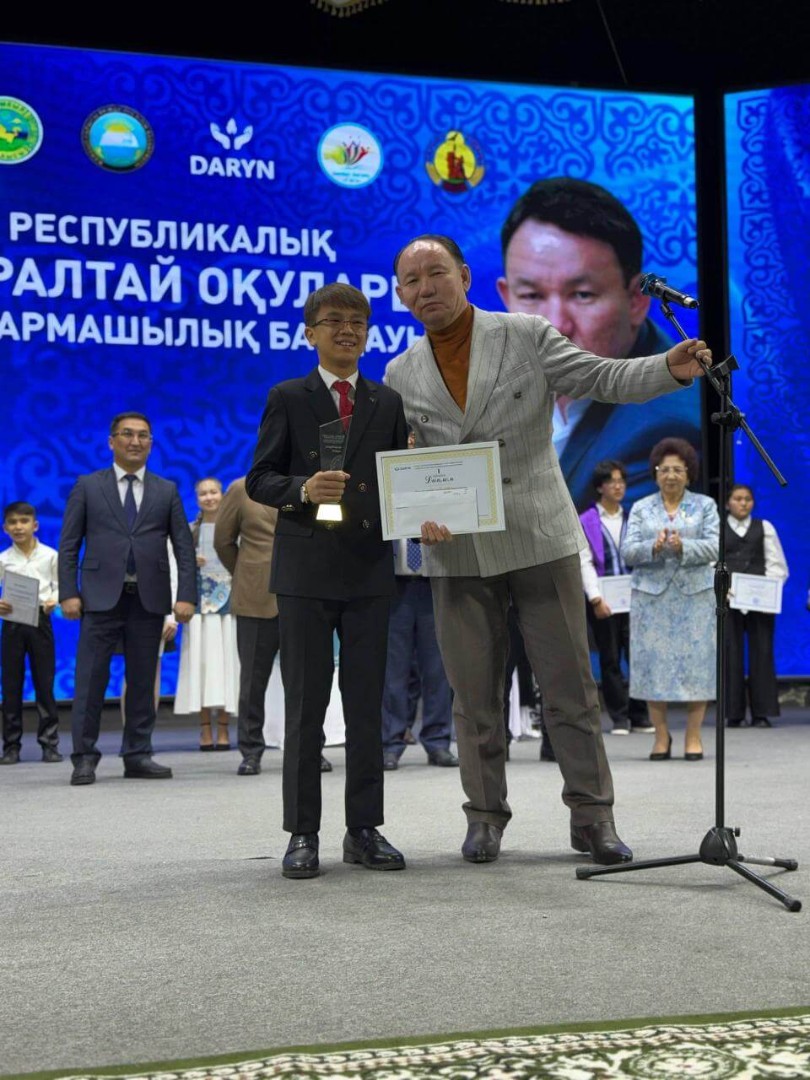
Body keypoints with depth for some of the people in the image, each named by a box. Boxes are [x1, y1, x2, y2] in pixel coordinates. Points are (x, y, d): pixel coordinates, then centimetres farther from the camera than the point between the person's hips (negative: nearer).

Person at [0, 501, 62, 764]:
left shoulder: (50, 556, 2)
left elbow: (59, 585, 5)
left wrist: (53, 601, -15)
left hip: (40, 621, -1)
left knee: (44, 683, 2)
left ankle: (49, 743, 8)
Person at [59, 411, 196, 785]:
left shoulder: (167, 490, 12)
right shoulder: (87, 486, 8)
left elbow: (184, 547, 8)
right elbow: (69, 544, 5)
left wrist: (186, 595, -3)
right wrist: (68, 593, -6)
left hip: (149, 598, 2)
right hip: (101, 596, -2)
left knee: (143, 680, 6)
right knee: (90, 678, -3)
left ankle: (137, 755, 13)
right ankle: (84, 757, 3)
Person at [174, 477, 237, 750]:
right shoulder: (190, 530, 11)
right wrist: (190, 562, -6)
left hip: (228, 598, -1)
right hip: (199, 599, 1)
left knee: (226, 659, -4)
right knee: (200, 660, -3)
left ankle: (223, 729, 0)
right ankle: (205, 730, -1)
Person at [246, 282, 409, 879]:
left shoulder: (388, 403, 14)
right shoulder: (287, 398, 5)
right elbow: (259, 479, 0)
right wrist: (303, 488, -19)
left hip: (370, 567, 3)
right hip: (306, 568, -3)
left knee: (367, 706, 6)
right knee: (305, 706, 1)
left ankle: (365, 828, 13)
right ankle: (303, 832, 6)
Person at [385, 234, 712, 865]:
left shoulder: (527, 336, 1)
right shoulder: (401, 375, 8)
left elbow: (602, 378, -2)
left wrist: (670, 368, -20)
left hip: (541, 540, -2)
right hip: (457, 555, 2)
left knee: (571, 687, 1)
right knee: (474, 696, 8)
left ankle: (592, 818, 12)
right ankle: (486, 818, 20)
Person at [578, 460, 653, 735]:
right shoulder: (586, 522, 4)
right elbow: (585, 562, -3)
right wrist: (596, 598, -12)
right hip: (603, 599, -2)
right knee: (610, 660, 3)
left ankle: (640, 715, 5)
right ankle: (619, 718, 8)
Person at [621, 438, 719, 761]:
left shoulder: (705, 505, 10)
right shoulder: (641, 509, 12)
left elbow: (714, 547, -2)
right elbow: (627, 551, 2)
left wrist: (683, 547, -19)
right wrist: (654, 547, -18)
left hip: (695, 595, -1)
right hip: (651, 596, 1)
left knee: (696, 661, -4)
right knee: (654, 662, -2)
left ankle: (693, 736, 2)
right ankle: (661, 735, 5)